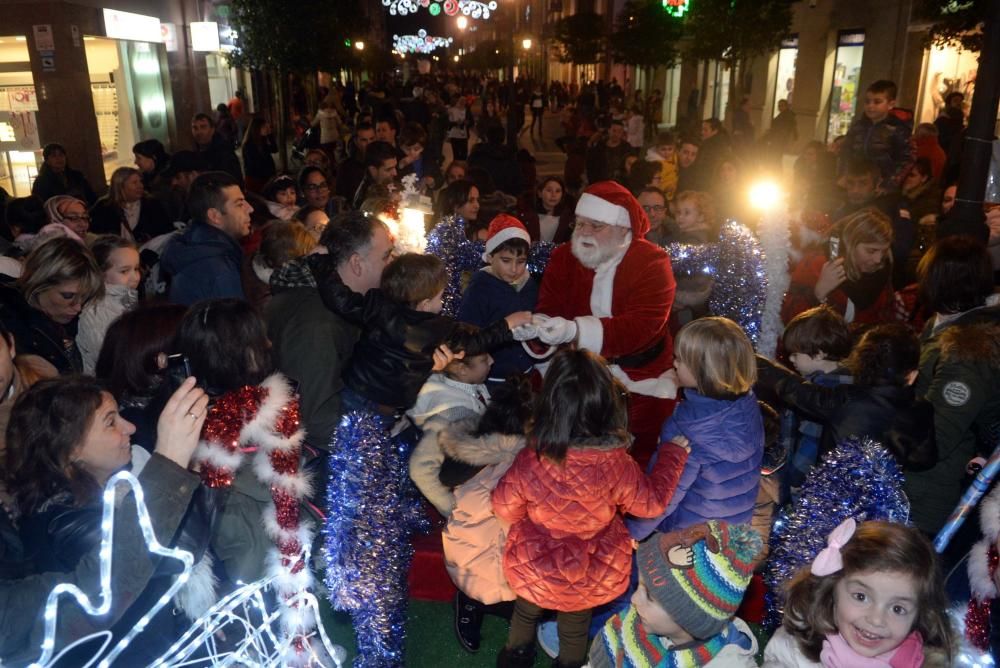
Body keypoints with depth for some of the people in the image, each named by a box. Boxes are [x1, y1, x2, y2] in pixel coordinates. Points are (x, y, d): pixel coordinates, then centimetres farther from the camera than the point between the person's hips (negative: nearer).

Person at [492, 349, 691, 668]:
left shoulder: (530, 460, -31)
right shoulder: (615, 463, -31)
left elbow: (505, 509, -12)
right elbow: (651, 502, -11)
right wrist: (673, 455, 1)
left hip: (534, 570, 0)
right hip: (593, 579, 0)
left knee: (526, 611, 33)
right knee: (575, 626, 31)